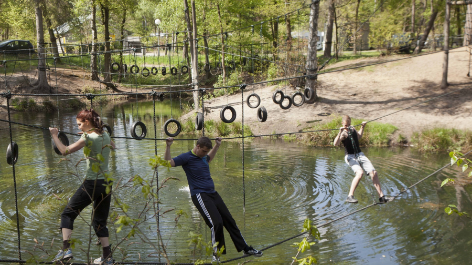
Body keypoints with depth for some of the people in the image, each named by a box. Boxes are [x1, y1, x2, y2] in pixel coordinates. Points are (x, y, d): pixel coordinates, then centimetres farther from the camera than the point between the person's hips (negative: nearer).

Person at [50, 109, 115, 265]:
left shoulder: (88, 138, -13)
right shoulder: (105, 135, 8)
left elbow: (65, 151, -13)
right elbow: (112, 146, 31)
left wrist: (54, 135, 0)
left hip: (91, 184, -7)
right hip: (106, 183, 7)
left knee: (68, 214, 6)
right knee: (100, 221, 15)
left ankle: (66, 249, -5)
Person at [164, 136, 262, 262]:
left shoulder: (203, 156, 15)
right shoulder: (187, 157, -8)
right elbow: (168, 163, -16)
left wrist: (217, 145, 36)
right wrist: (168, 147, -25)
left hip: (213, 193, 8)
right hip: (200, 195, -8)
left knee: (229, 221, 10)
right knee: (216, 223, -19)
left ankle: (245, 248, 19)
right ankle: (217, 254, 0)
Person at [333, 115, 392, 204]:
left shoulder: (352, 128, 13)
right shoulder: (343, 133, -11)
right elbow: (335, 144, -31)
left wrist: (362, 127, 27)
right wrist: (340, 133, -41)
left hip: (360, 154, 7)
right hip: (350, 157, -7)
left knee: (373, 172, -3)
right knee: (360, 173, -31)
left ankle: (381, 196, 4)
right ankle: (350, 196, -26)